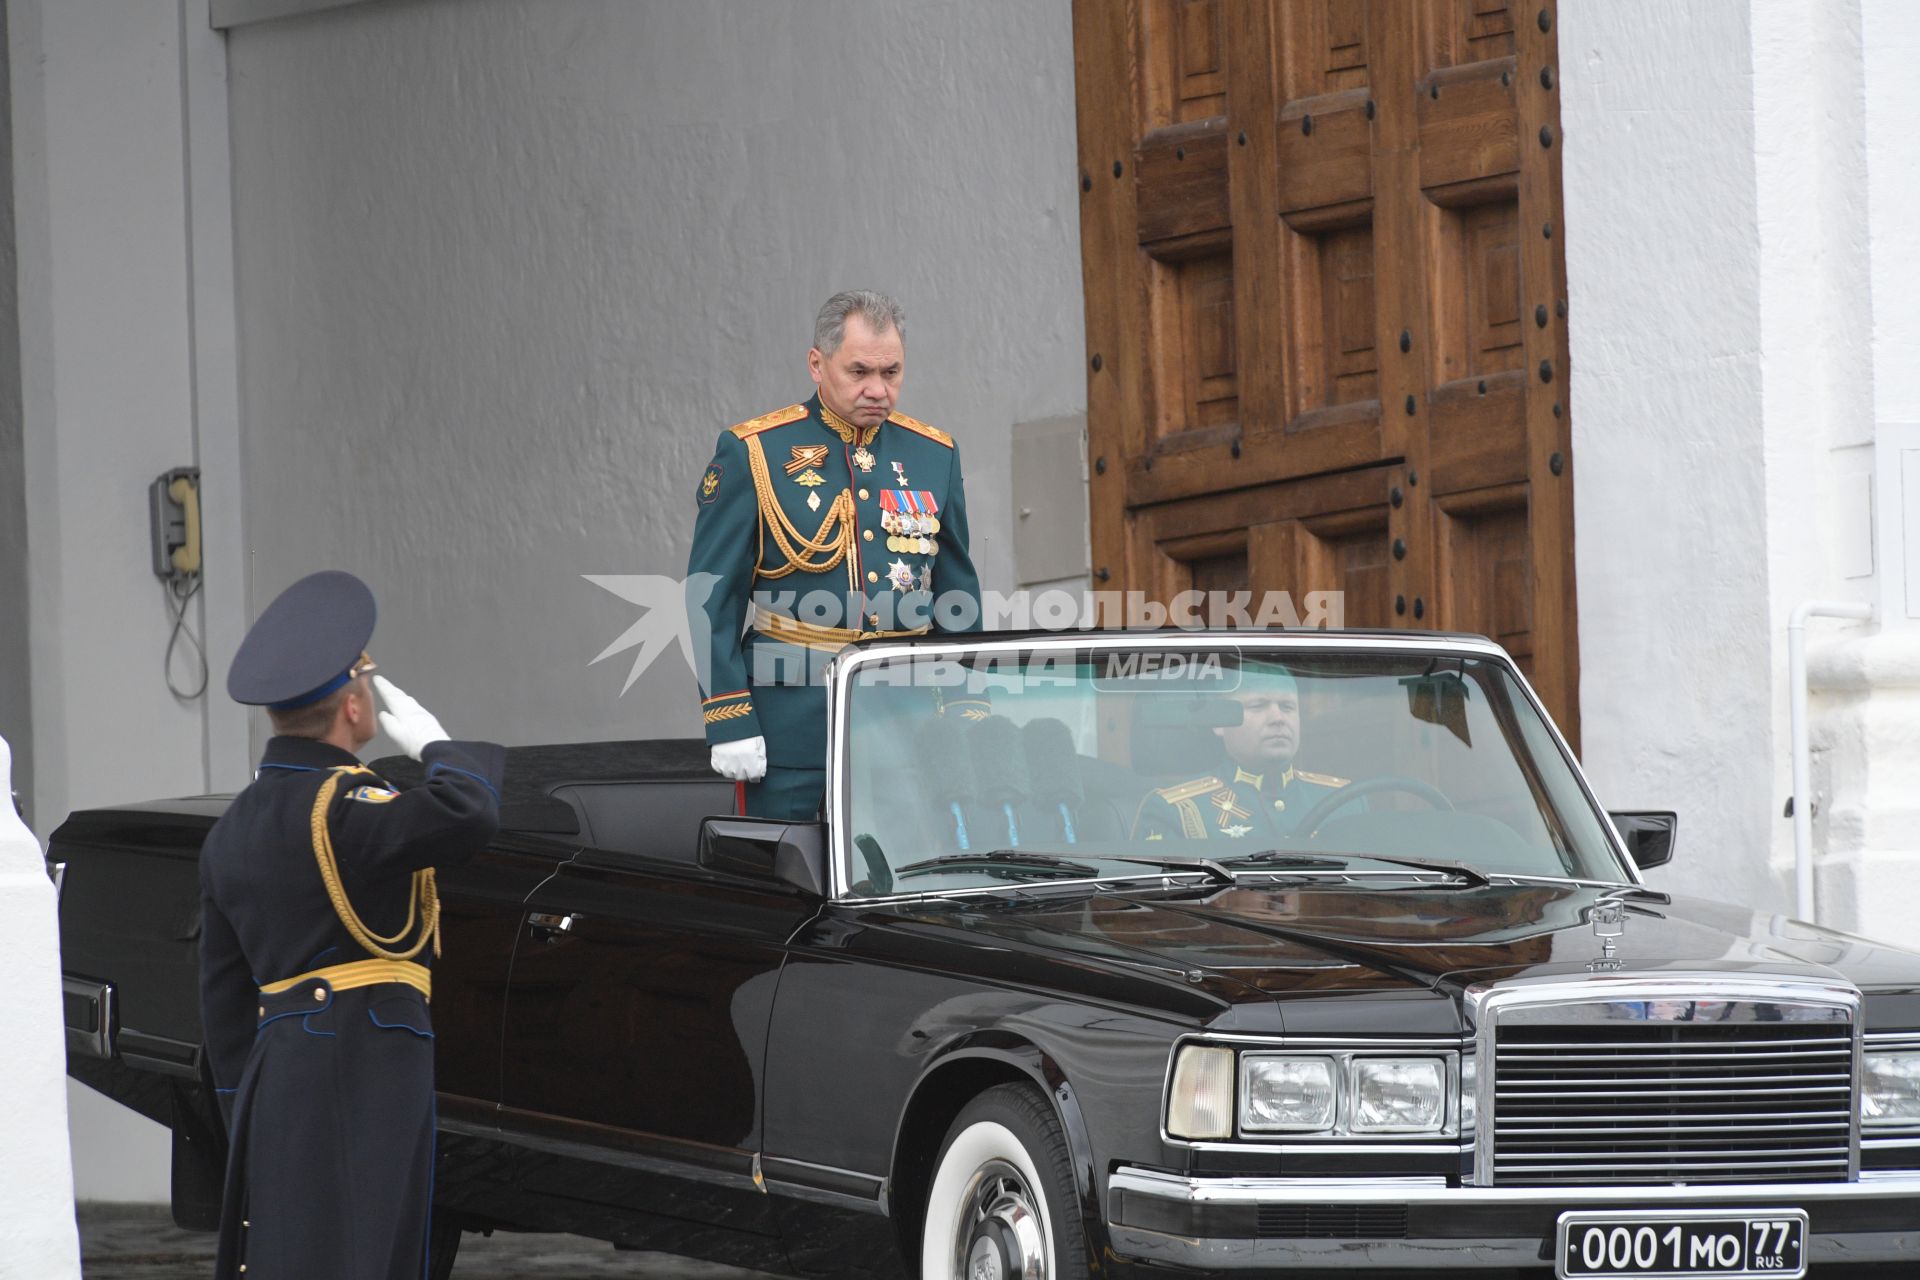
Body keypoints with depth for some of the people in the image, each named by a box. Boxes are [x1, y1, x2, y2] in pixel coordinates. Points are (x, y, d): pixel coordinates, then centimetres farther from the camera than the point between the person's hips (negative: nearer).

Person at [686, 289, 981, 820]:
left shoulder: (933, 454, 10)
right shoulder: (752, 453, -2)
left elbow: (959, 596, 16)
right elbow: (712, 597, -2)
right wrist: (730, 722, -9)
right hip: (791, 731, -3)